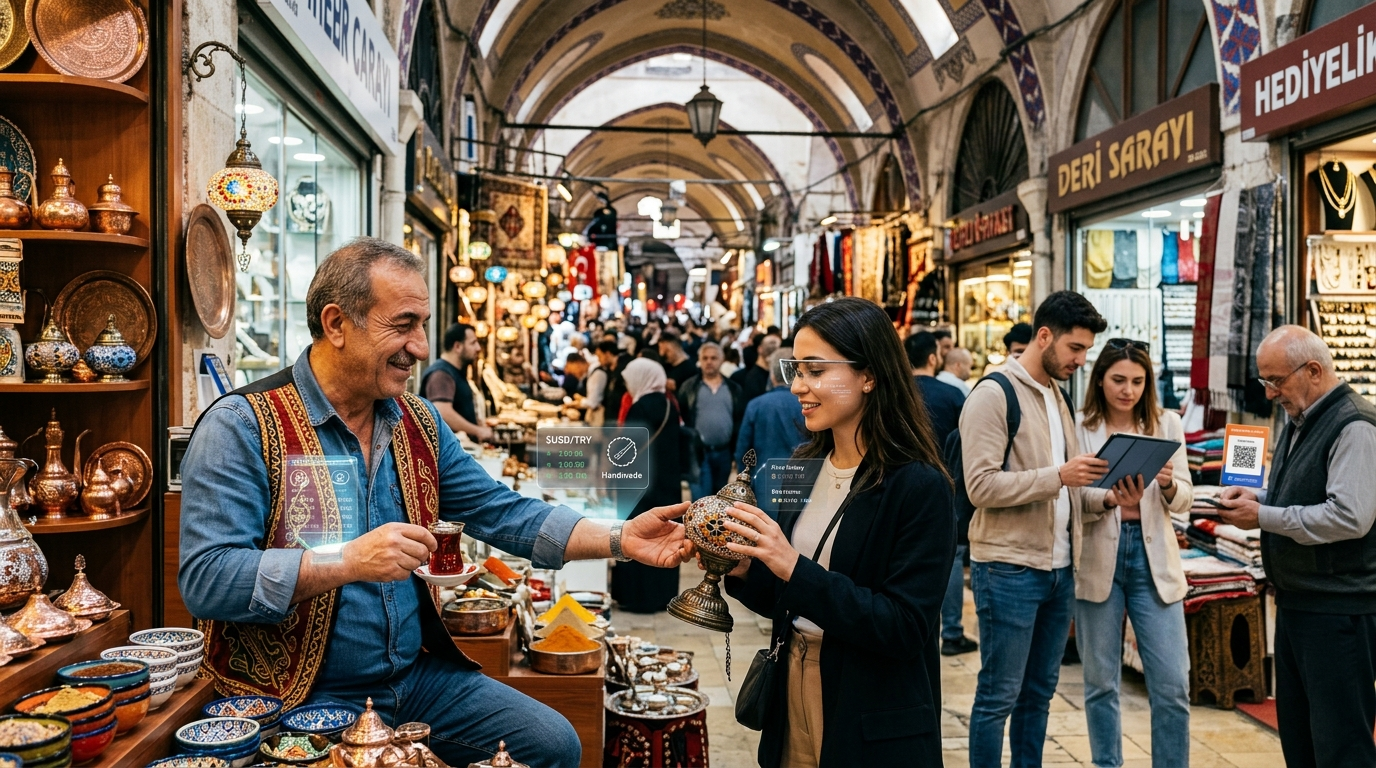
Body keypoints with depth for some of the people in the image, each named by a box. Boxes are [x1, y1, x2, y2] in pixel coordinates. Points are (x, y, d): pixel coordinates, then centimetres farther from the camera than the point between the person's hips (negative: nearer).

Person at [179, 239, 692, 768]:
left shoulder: (418, 422, 6)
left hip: (418, 677, 6)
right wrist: (348, 561, -30)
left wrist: (621, 539, -6)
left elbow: (503, 513, 5)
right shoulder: (243, 426, -14)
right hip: (302, 697, -5)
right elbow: (205, 580, -21)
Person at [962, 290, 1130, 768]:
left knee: (1038, 692, 17)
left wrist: (1106, 497, 1)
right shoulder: (994, 394, -12)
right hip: (1009, 570, -8)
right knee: (998, 696, 2)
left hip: (1059, 568, 8)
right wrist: (1058, 476, -24)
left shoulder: (1059, 397, 15)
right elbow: (981, 486, -20)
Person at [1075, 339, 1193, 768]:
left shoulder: (1167, 424, 5)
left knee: (1173, 685, 1)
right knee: (1101, 683, 9)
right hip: (1098, 560, -1)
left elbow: (1184, 500, 5)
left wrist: (1168, 484, -17)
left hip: (1153, 558, 2)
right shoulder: (1080, 427, -2)